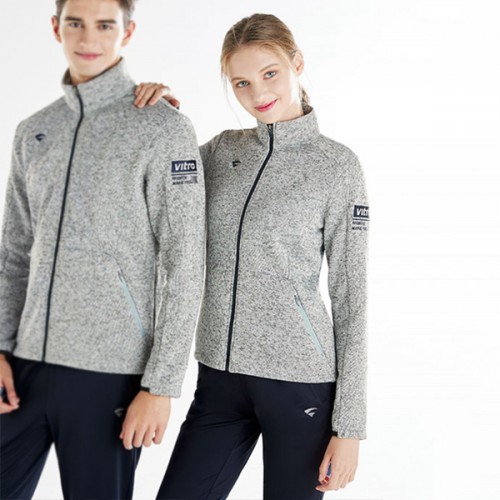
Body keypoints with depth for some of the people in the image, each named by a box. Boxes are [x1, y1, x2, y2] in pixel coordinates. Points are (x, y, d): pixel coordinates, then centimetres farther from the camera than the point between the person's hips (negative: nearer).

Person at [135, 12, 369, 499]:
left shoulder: (337, 165, -4)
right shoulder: (221, 150, 8)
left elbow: (350, 298, -5)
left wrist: (349, 424, -8)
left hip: (300, 382, -4)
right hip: (219, 377, 5)